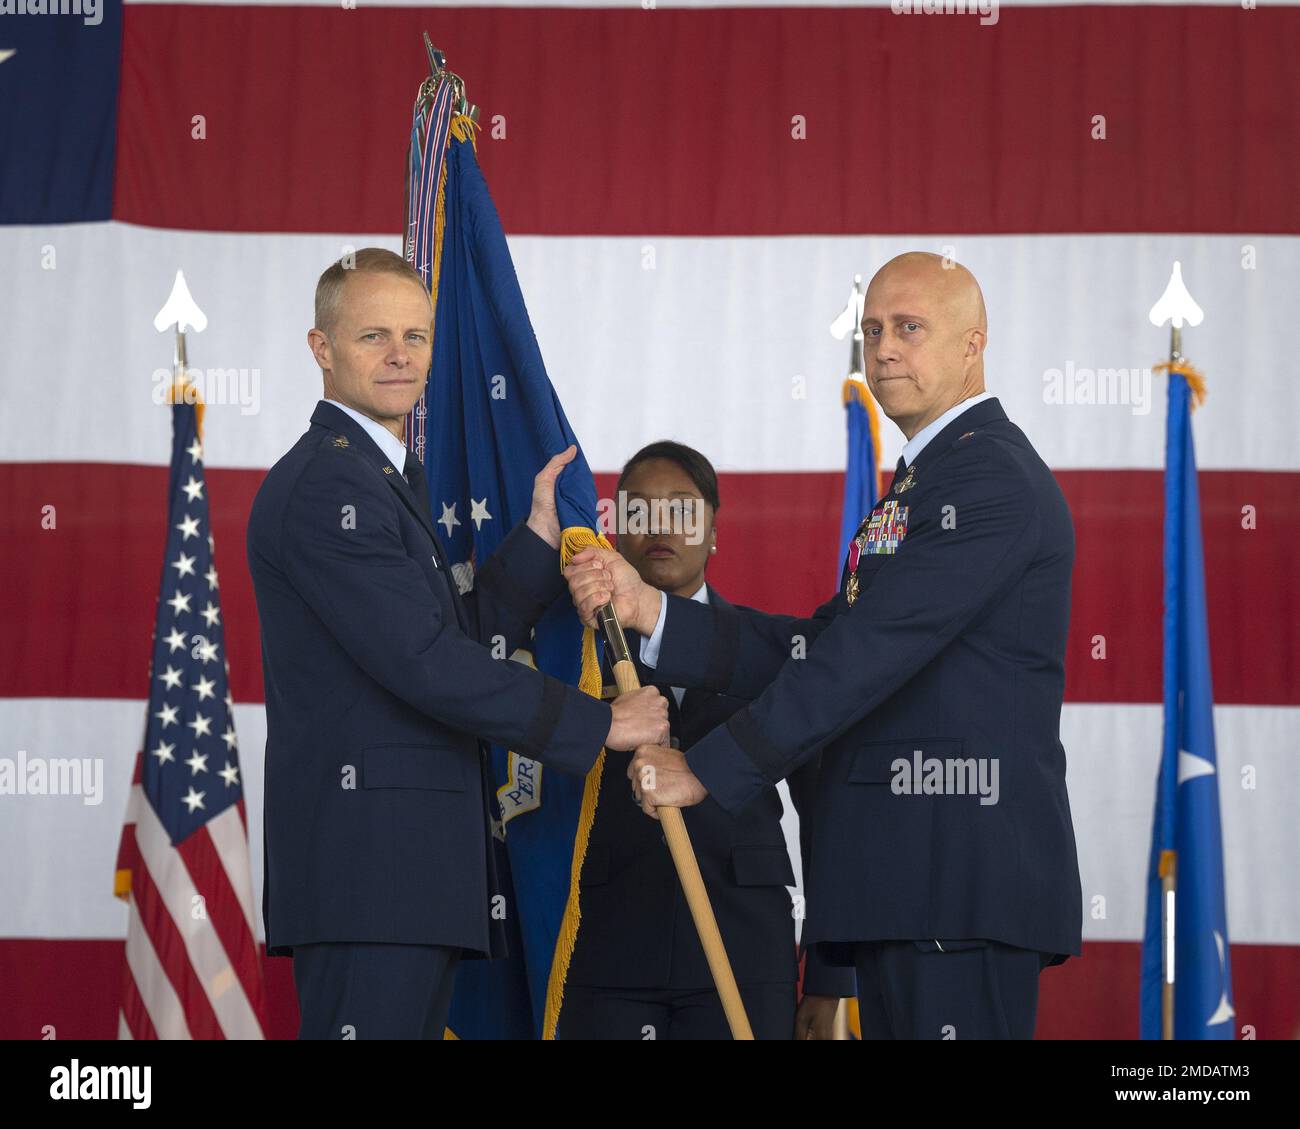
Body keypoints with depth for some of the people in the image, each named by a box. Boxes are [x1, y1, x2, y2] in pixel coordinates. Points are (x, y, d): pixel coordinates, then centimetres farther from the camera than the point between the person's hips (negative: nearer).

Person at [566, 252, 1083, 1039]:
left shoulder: (994, 479, -10)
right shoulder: (918, 486, 23)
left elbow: (871, 651, -17)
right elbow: (818, 650, 15)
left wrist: (710, 768, -15)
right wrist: (648, 610, 4)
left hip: (965, 879, -10)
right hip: (907, 881, 10)